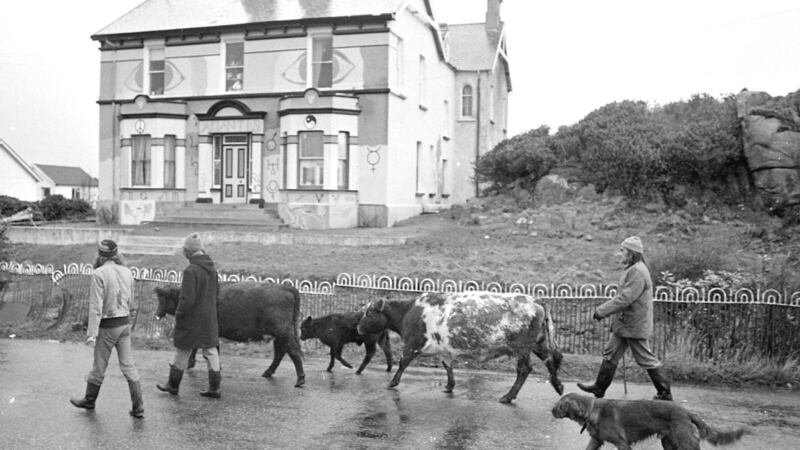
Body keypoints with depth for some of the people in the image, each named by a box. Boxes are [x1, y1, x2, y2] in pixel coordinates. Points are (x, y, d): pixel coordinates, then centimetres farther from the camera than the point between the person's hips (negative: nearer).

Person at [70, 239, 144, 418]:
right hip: (125, 323, 5)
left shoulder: (99, 274, -16)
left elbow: (96, 306, -18)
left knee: (99, 366, 12)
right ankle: (138, 407, 7)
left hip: (107, 326, -5)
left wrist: (92, 333, -16)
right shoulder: (127, 272, 2)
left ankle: (90, 400, 33)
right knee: (128, 365, 8)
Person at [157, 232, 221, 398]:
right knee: (210, 350, 11)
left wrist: (178, 314, -7)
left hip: (191, 320, -6)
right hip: (209, 319, 6)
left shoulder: (191, 271, -22)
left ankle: (173, 385, 26)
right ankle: (214, 388, 14)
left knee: (182, 351, 10)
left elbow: (187, 299, -23)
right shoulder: (212, 269, 2)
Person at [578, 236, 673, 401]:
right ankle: (599, 388, 20)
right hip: (624, 324, 10)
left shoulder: (638, 272, -21)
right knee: (610, 354, 12)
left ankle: (665, 392, 16)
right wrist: (603, 310, 11)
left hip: (634, 325, -10)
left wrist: (602, 311, -21)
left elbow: (625, 298, -26)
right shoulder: (633, 270, 11)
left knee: (646, 359, 2)